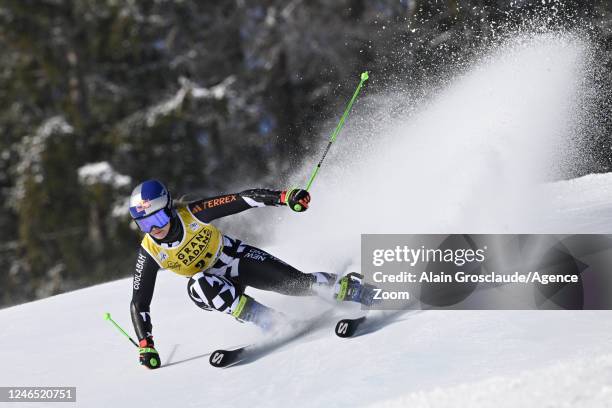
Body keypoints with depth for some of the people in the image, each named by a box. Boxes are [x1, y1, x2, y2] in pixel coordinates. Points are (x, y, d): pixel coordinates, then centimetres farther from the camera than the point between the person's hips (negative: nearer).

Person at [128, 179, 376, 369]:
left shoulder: (192, 213, -27)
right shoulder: (149, 253, -21)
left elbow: (241, 200, -25)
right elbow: (139, 304, -15)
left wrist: (284, 197, -35)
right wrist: (145, 346, -24)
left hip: (237, 258, -1)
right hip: (213, 279, 1)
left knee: (297, 282, -16)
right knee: (198, 286, -34)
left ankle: (350, 288, 7)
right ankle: (270, 321, -27)